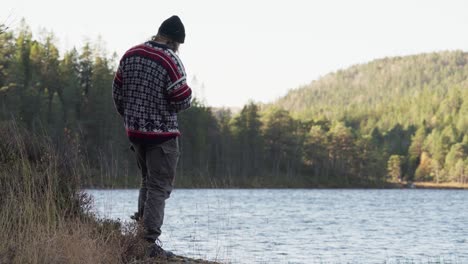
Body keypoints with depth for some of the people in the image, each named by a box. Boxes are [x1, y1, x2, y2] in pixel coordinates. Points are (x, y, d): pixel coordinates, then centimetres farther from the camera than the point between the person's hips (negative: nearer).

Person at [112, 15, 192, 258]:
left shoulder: (130, 55, 4)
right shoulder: (171, 61, -17)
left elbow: (117, 92, 10)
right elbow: (183, 101, -16)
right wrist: (185, 93, 7)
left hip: (135, 131, 7)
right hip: (162, 133, -7)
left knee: (148, 181, 26)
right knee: (159, 187, -2)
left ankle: (141, 219, 22)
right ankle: (150, 243, -5)